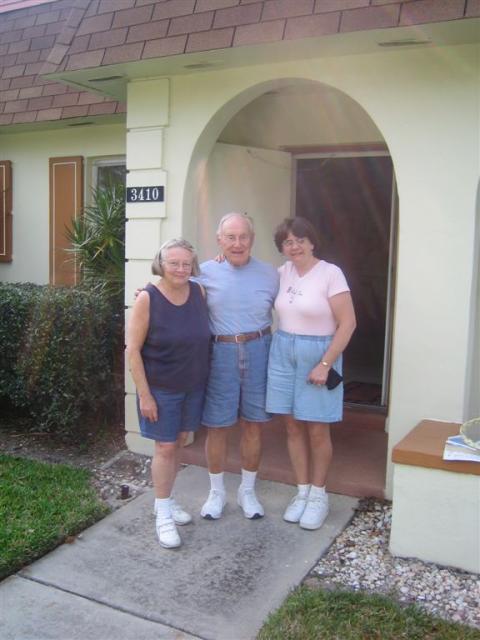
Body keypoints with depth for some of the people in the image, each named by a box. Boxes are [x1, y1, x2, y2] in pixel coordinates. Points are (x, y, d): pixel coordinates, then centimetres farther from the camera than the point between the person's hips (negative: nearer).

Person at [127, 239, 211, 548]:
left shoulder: (199, 292, -4)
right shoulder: (147, 299, -17)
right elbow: (133, 350, -14)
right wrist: (144, 395, -15)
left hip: (194, 385, 5)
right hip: (161, 388, -4)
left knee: (180, 442, 16)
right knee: (165, 447, 3)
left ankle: (168, 499, 36)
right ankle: (163, 514, 19)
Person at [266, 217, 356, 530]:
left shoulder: (330, 273, -11)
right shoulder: (283, 272, 5)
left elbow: (348, 323, -13)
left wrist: (325, 364, -16)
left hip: (318, 354, -5)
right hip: (283, 353, 5)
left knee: (317, 431, 5)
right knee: (294, 427, 10)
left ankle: (318, 495, 23)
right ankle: (303, 491, 26)